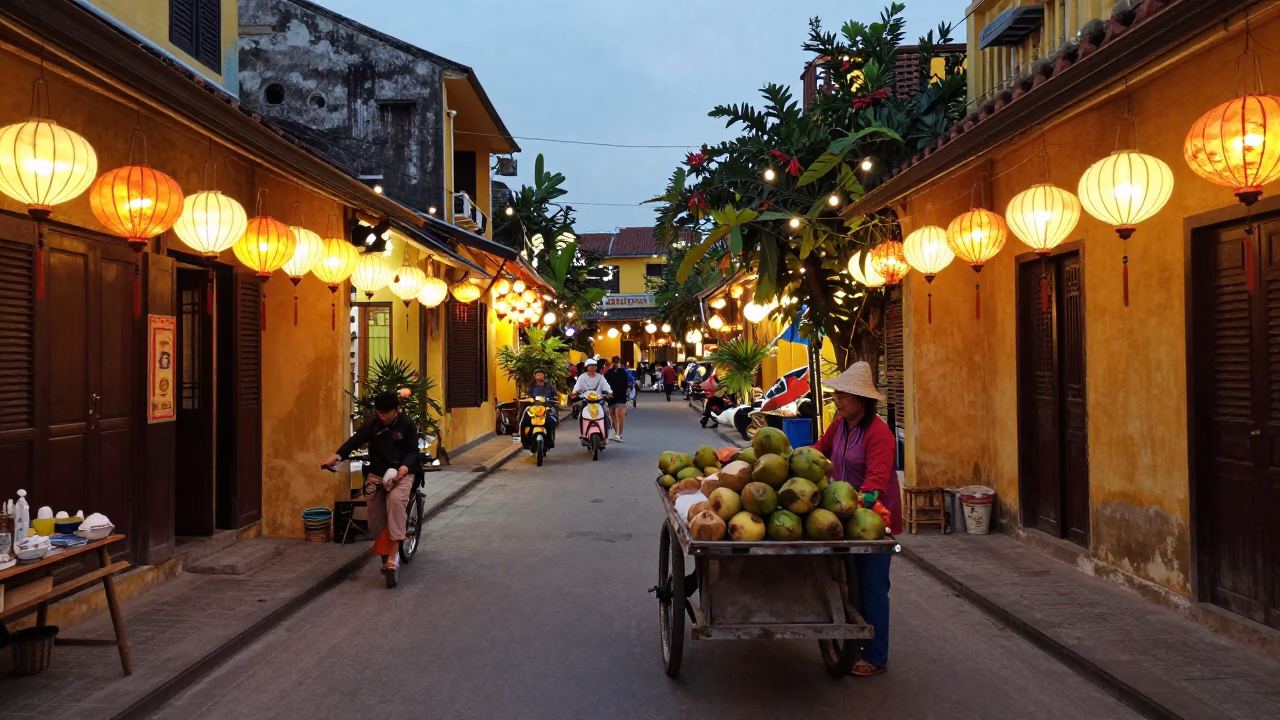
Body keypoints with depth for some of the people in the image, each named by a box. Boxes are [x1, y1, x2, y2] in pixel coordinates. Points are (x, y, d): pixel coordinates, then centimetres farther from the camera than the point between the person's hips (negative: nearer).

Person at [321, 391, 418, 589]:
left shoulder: (407, 424, -7)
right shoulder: (373, 423, 0)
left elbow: (413, 451, -8)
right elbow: (356, 440, -12)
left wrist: (405, 467, -29)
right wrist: (337, 455, -30)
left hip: (400, 474, -4)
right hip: (376, 474, 4)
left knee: (395, 500, -33)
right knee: (376, 521, 0)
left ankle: (392, 555, -32)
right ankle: (386, 557, 23)